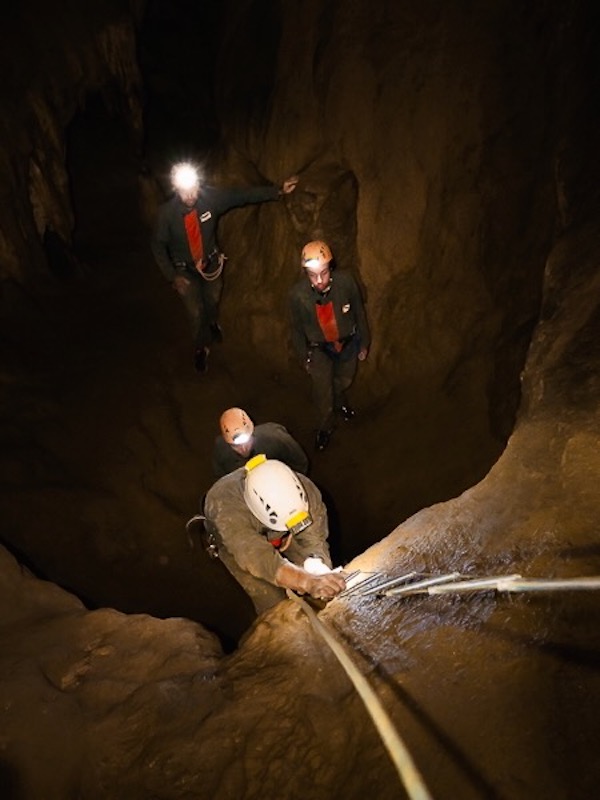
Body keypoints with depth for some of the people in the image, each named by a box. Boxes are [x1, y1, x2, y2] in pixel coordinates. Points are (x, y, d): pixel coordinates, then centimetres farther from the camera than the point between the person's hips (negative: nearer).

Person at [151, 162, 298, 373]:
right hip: (185, 270, -2)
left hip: (211, 263, 3)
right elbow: (158, 246, -14)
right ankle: (201, 348, 29)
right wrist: (172, 276, -19)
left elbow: (243, 193, -13)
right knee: (196, 313, -1)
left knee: (213, 301, 22)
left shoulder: (210, 197, -23)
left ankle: (212, 324, 60)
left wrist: (278, 191, -10)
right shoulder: (167, 212, -27)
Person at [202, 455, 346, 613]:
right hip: (237, 543, -2)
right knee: (274, 602, -8)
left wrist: (320, 571, -54)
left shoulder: (305, 491, -34)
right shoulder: (225, 505, -44)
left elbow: (314, 542, -33)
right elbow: (261, 560, -52)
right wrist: (308, 582, -66)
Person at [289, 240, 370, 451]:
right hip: (319, 348, -1)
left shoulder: (346, 282, -28)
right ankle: (325, 426, 29)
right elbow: (297, 328, -10)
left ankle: (340, 402, 60)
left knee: (344, 381, 25)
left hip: (348, 342, 2)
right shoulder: (298, 294, -28)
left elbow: (359, 313, -10)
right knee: (322, 390, -1)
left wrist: (364, 343, 2)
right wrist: (304, 357, 1)